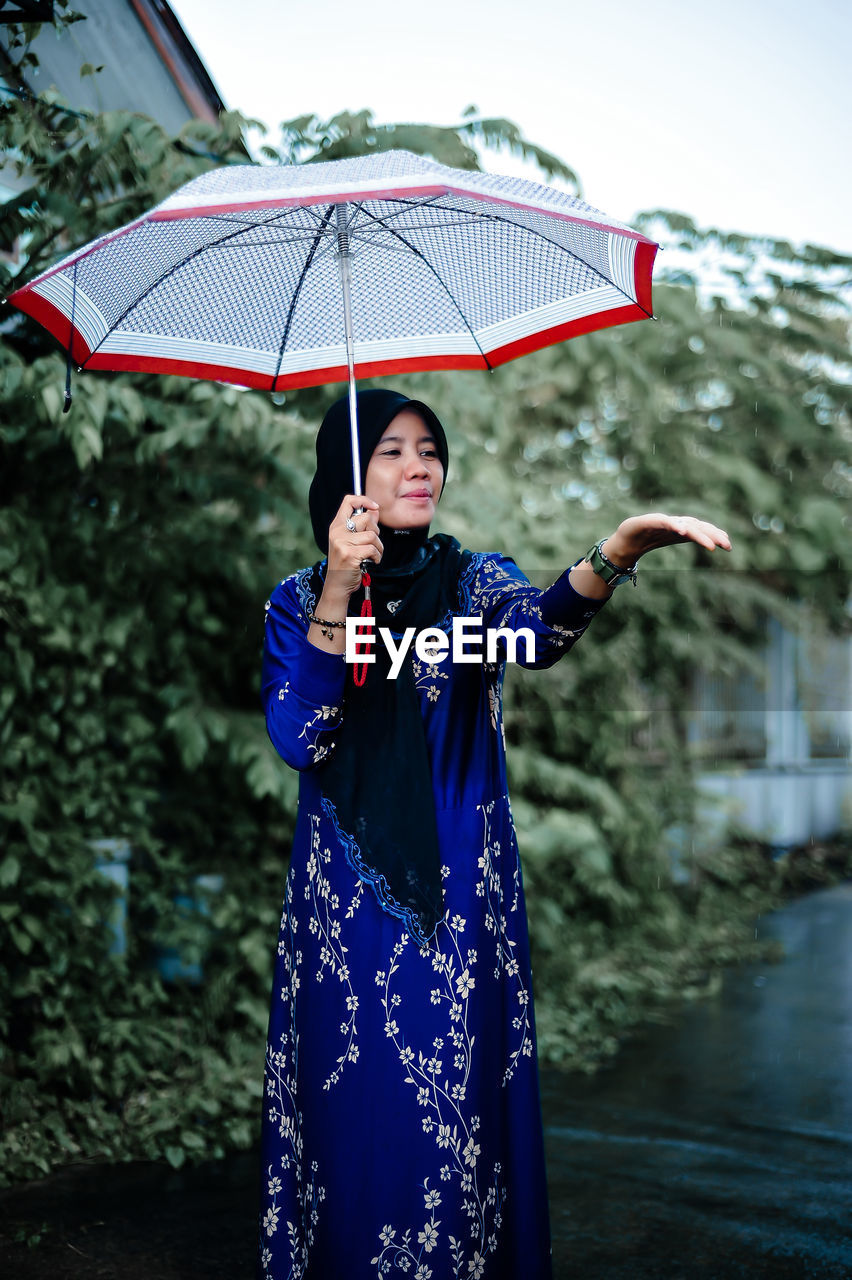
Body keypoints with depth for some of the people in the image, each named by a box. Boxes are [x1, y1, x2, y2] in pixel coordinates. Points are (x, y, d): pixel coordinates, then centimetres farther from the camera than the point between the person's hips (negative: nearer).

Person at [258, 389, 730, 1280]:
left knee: (458, 1106, -1)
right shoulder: (297, 599, 6)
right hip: (342, 904, 1)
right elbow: (297, 739, -10)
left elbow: (538, 631, -21)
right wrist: (338, 595, -18)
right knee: (348, 1108, 3)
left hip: (461, 901, 0)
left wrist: (617, 554, -41)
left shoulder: (472, 579, 4)